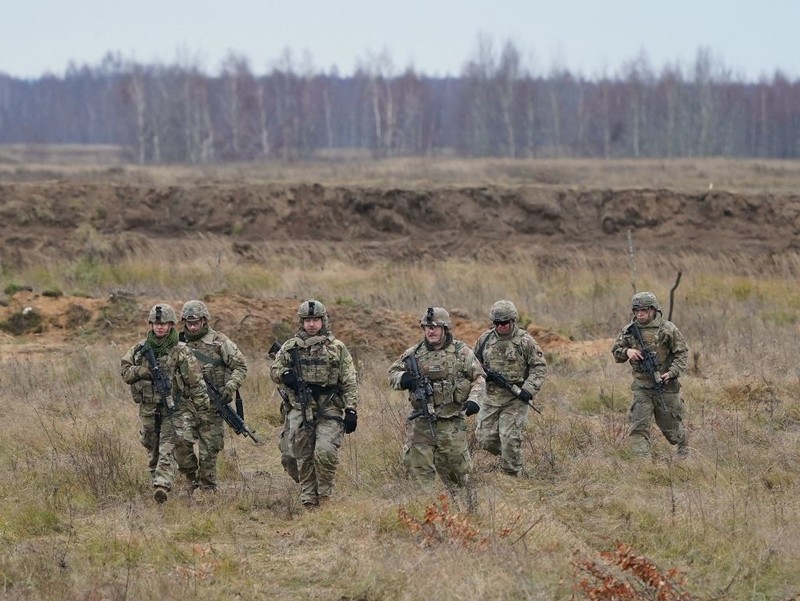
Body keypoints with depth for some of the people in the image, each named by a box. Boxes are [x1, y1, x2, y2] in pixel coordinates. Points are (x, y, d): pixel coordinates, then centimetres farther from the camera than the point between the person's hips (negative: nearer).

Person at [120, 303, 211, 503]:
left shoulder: (180, 351, -6)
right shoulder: (140, 349, 6)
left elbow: (196, 383, -5)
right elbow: (124, 371, 7)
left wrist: (202, 410, -6)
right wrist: (143, 371, -12)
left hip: (174, 409, -5)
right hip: (149, 409, 5)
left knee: (167, 448, -17)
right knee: (153, 449, 12)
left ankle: (162, 485, -25)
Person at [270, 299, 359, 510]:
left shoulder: (337, 348, 6)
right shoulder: (290, 347, 9)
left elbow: (350, 382, 5)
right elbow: (274, 370, 17)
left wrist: (351, 411, -3)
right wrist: (285, 374, -8)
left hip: (329, 411, -2)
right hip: (300, 411, 3)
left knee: (325, 452, -20)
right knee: (304, 459, 4)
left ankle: (325, 496, -4)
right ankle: (308, 501, 12)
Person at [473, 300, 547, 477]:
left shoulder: (525, 341, -5)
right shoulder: (485, 339, 5)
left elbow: (539, 367, -2)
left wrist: (529, 389, -14)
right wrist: (483, 372, -5)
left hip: (516, 399, -4)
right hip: (490, 397, 4)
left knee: (510, 440, -10)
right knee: (485, 438, 2)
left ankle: (514, 475, 2)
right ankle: (508, 455, 29)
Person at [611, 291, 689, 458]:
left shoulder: (668, 329, -6)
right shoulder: (629, 331, 3)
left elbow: (682, 353, -5)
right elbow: (616, 352, 12)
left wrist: (671, 373, -18)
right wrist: (626, 351, -11)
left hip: (665, 385, -2)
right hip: (641, 386, 2)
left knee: (671, 425, 12)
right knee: (639, 426, -11)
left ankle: (684, 449, 40)